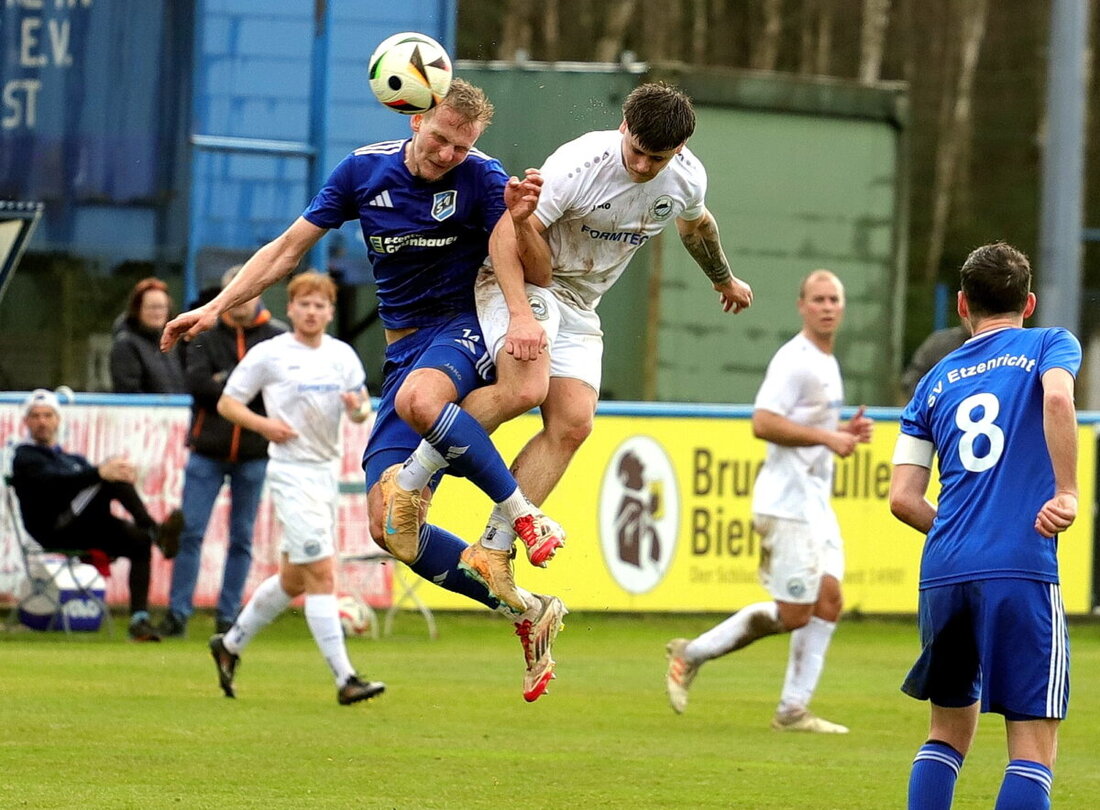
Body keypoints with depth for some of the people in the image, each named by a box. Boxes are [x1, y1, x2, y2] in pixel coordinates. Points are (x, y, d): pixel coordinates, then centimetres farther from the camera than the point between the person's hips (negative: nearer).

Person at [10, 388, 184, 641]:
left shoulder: (74, 460, 35)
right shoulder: (25, 457, 9)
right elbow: (55, 481, -14)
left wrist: (120, 474, -12)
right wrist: (101, 473, -30)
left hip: (88, 530, 7)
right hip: (54, 532, -7)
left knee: (139, 542, -19)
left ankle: (139, 619, -26)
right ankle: (157, 532, -35)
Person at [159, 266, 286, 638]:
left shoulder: (278, 337, 3)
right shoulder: (204, 335, 5)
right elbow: (197, 382, -9)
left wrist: (225, 381, -14)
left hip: (253, 453, 0)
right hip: (207, 450, 0)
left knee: (241, 538, 6)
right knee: (189, 532, -4)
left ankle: (228, 617, 12)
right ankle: (178, 612, 0)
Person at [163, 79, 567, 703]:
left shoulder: (481, 179, -9)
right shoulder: (365, 171, 3)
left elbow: (526, 270, -17)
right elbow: (288, 249, 10)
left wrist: (520, 219, -38)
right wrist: (216, 308, 5)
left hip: (464, 329, -5)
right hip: (404, 347, 5)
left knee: (418, 400, -42)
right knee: (391, 528, -10)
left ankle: (526, 516, -30)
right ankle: (527, 612, -3)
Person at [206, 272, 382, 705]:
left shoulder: (343, 355, 9)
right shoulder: (268, 354, -5)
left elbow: (363, 411, 14)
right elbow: (226, 402, 0)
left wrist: (358, 407, -11)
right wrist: (263, 424, -18)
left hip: (328, 470, 7)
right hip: (292, 471, -7)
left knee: (293, 579, 15)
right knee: (321, 574, -13)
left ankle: (230, 644, 34)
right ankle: (344, 678, -16)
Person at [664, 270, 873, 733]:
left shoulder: (827, 362, 18)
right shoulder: (794, 360, -14)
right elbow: (763, 423, -23)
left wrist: (846, 432, 13)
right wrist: (828, 438, -23)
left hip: (816, 503, 10)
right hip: (787, 502, -10)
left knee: (827, 600, 1)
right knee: (793, 614, -8)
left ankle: (793, 710, 4)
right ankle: (692, 654, 5)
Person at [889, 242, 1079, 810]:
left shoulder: (935, 382, 19)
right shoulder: (1049, 346, 9)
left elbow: (903, 498, 11)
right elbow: (1057, 397, -16)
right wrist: (1066, 494, -12)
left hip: (944, 573, 4)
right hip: (1023, 572, -4)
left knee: (948, 734, 18)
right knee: (1033, 750, -3)